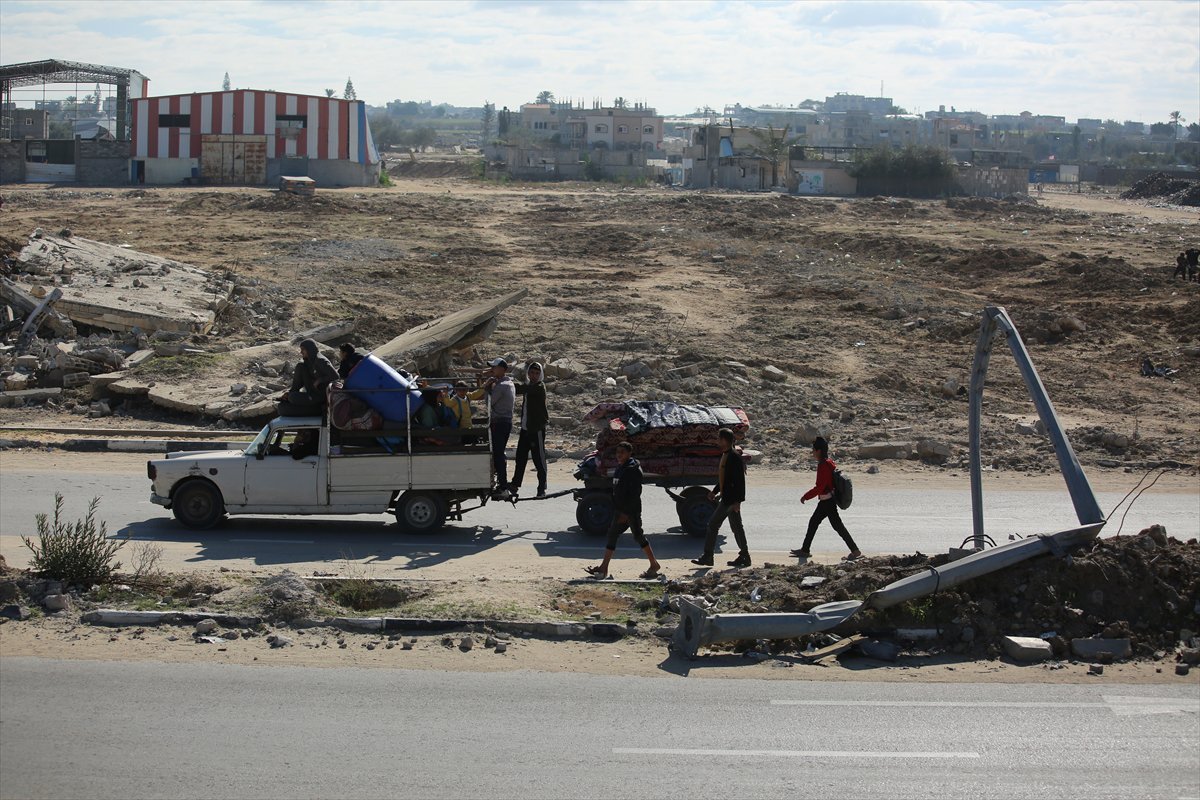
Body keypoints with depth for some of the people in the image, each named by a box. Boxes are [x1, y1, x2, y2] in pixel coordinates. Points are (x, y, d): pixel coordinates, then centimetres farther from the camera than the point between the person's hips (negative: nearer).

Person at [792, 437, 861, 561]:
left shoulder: (823, 466, -22)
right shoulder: (829, 462, 7)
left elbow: (819, 487, -25)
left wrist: (806, 496, -16)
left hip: (827, 502, -10)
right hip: (826, 501, 10)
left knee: (838, 526, -6)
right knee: (813, 522, 16)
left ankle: (855, 551, -3)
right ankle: (805, 550, 23)